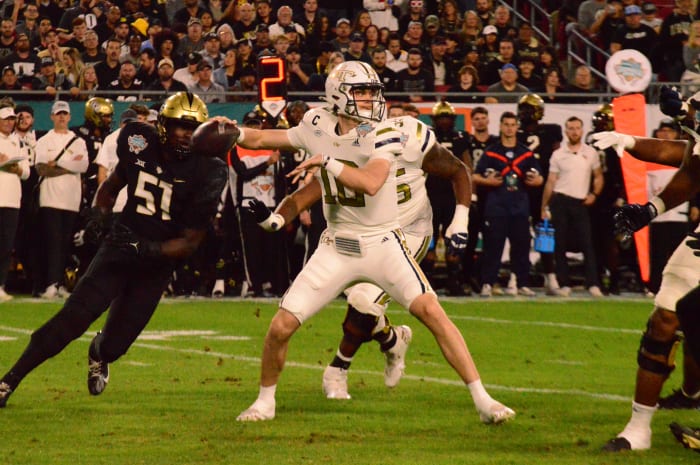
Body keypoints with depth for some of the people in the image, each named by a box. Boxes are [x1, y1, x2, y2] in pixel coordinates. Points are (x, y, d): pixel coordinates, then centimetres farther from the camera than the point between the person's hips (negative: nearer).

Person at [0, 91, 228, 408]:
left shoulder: (206, 173, -14)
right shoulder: (141, 145, -6)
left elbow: (190, 242, -11)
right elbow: (112, 185, 15)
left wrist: (148, 249, -25)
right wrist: (100, 212, -5)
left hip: (157, 264, -1)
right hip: (119, 248, 1)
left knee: (114, 345, 1)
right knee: (74, 317, -17)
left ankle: (99, 354, 41)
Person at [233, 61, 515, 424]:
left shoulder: (382, 137, -13)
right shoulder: (318, 128, 0)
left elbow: (371, 182, -32)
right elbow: (263, 140, 13)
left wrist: (326, 161, -29)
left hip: (382, 244, -3)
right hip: (336, 248, 3)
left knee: (431, 312, -18)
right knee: (281, 327, -4)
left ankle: (482, 400, -12)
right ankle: (265, 401, 21)